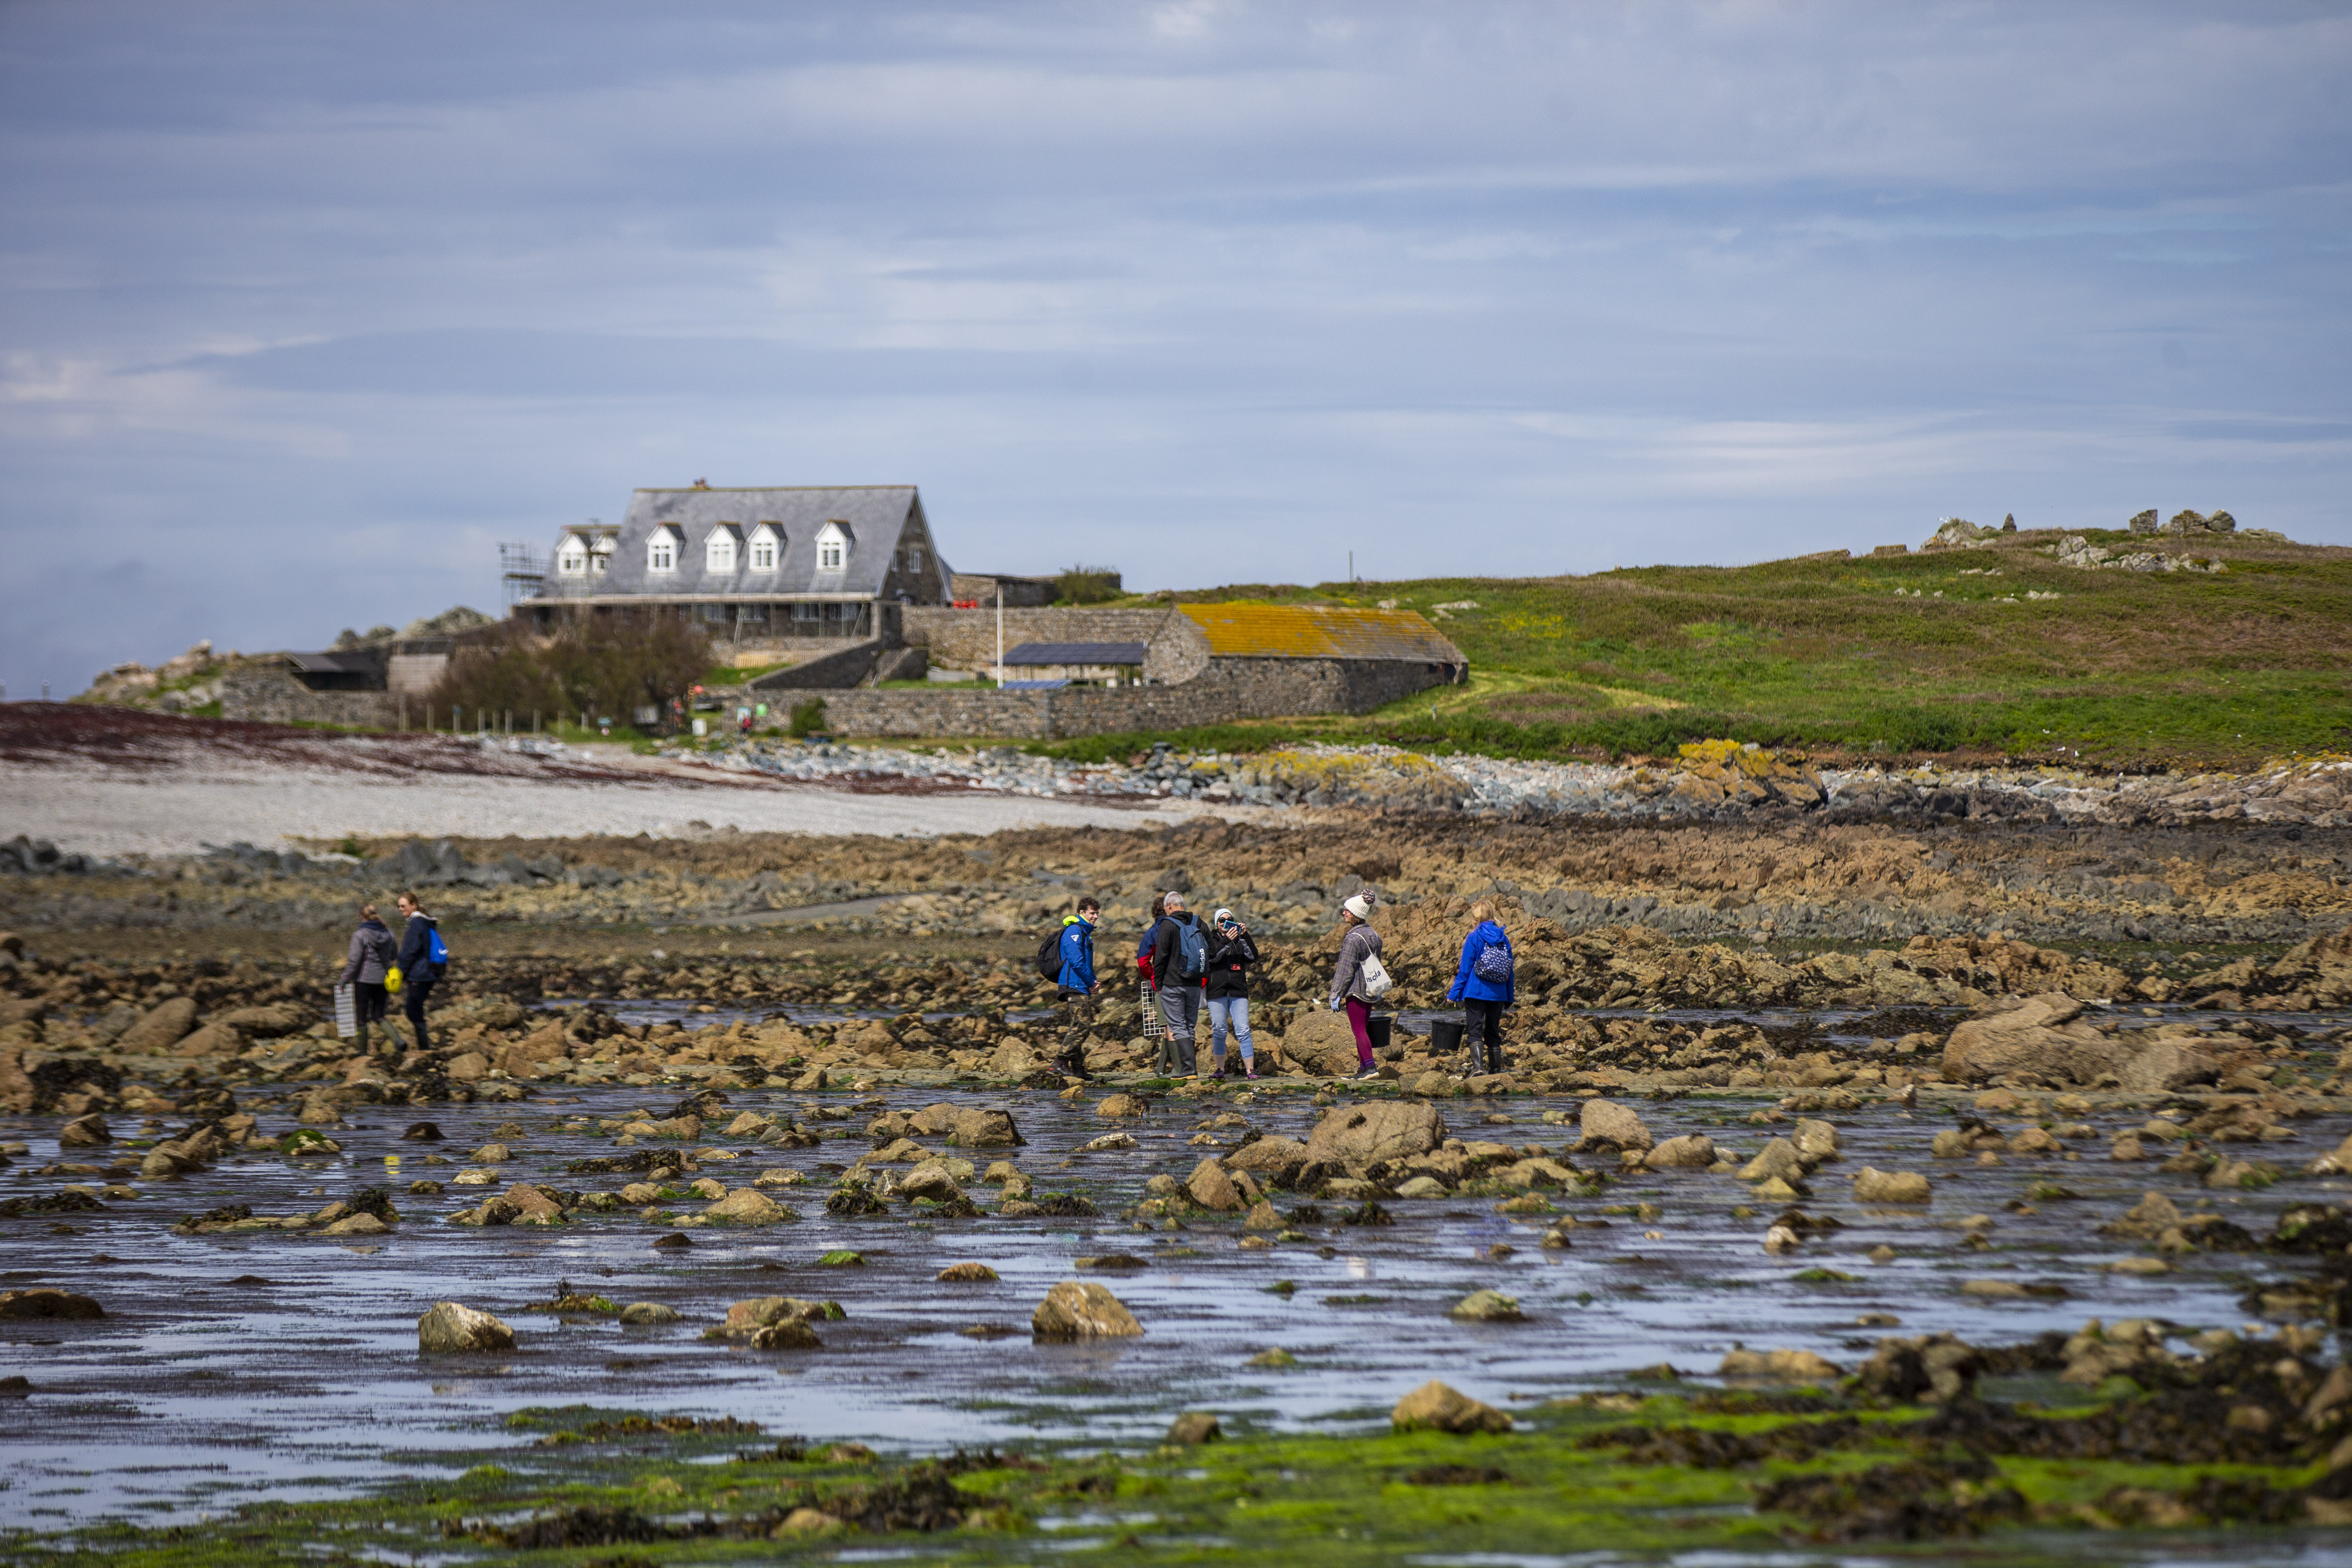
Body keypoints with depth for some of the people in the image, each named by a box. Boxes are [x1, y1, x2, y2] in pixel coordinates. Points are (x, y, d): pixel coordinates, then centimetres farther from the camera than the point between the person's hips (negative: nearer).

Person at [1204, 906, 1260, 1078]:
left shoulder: (1240, 940, 11)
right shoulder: (1211, 939, 7)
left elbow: (1253, 957, -2)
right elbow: (1212, 957, -11)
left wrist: (1245, 937, -13)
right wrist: (1227, 941, -23)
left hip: (1238, 991, 0)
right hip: (1217, 991, 0)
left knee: (1243, 1031, -8)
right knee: (1219, 1032, 1)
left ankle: (1250, 1070, -10)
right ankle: (1220, 1069, 12)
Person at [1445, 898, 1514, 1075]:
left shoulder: (1474, 938, -8)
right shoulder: (1504, 939, 6)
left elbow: (1465, 969, -8)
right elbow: (1510, 971, 11)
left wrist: (1454, 993, -1)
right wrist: (1509, 998, 19)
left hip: (1476, 992, -5)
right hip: (1498, 994, 5)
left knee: (1474, 1030, -6)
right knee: (1494, 1032, 14)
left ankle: (1478, 1066, -22)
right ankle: (1496, 1069, 16)